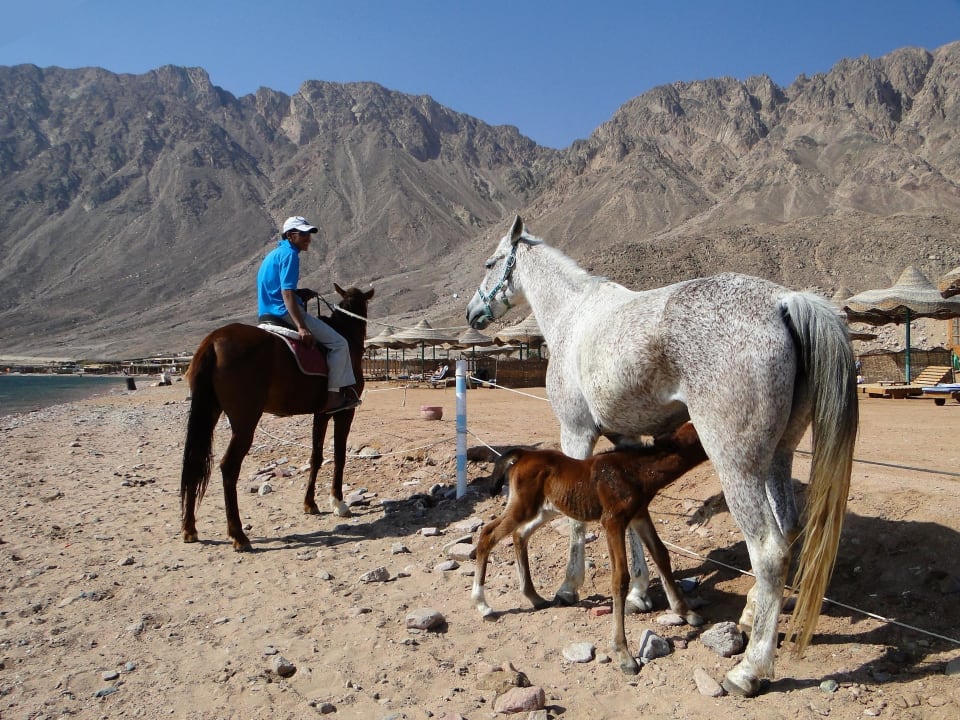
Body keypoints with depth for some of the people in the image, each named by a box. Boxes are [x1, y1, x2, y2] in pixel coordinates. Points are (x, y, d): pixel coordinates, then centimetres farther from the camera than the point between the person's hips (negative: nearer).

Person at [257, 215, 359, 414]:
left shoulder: (274, 254, 20)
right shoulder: (289, 254, -11)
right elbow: (287, 293, -22)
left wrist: (301, 293, 14)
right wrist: (302, 327, -29)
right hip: (285, 312, -11)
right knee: (338, 343, -8)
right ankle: (333, 395, -11)